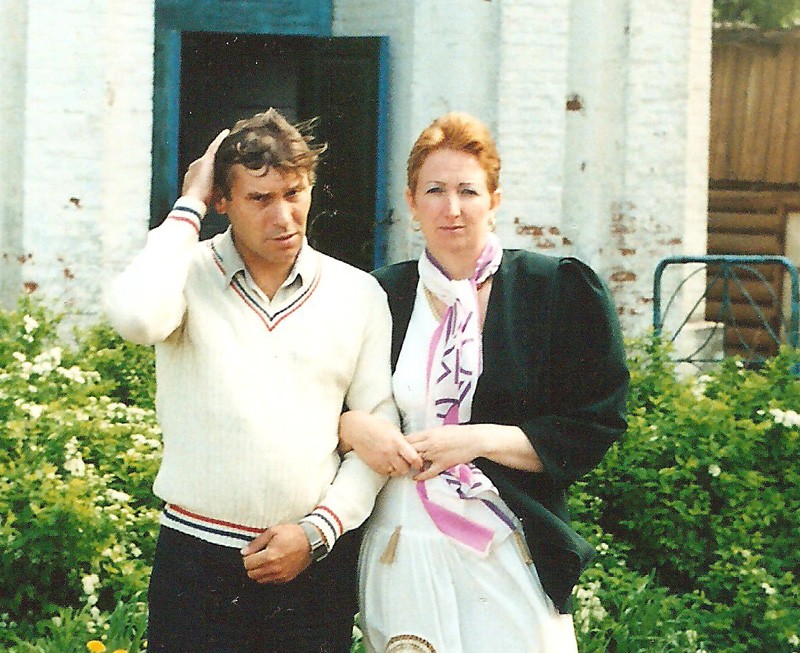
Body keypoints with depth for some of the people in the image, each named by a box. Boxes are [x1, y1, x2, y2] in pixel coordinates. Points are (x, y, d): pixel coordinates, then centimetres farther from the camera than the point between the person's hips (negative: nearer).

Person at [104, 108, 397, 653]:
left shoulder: (358, 295, 6)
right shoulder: (189, 274, 1)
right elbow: (136, 317, -23)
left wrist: (317, 531, -5)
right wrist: (188, 208, -11)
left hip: (315, 562, 2)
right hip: (197, 560, -2)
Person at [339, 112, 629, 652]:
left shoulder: (556, 291, 0)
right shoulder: (380, 298, 7)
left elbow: (592, 430, -3)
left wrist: (478, 439, -13)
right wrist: (352, 427, -10)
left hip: (510, 554, -2)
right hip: (402, 553, 2)